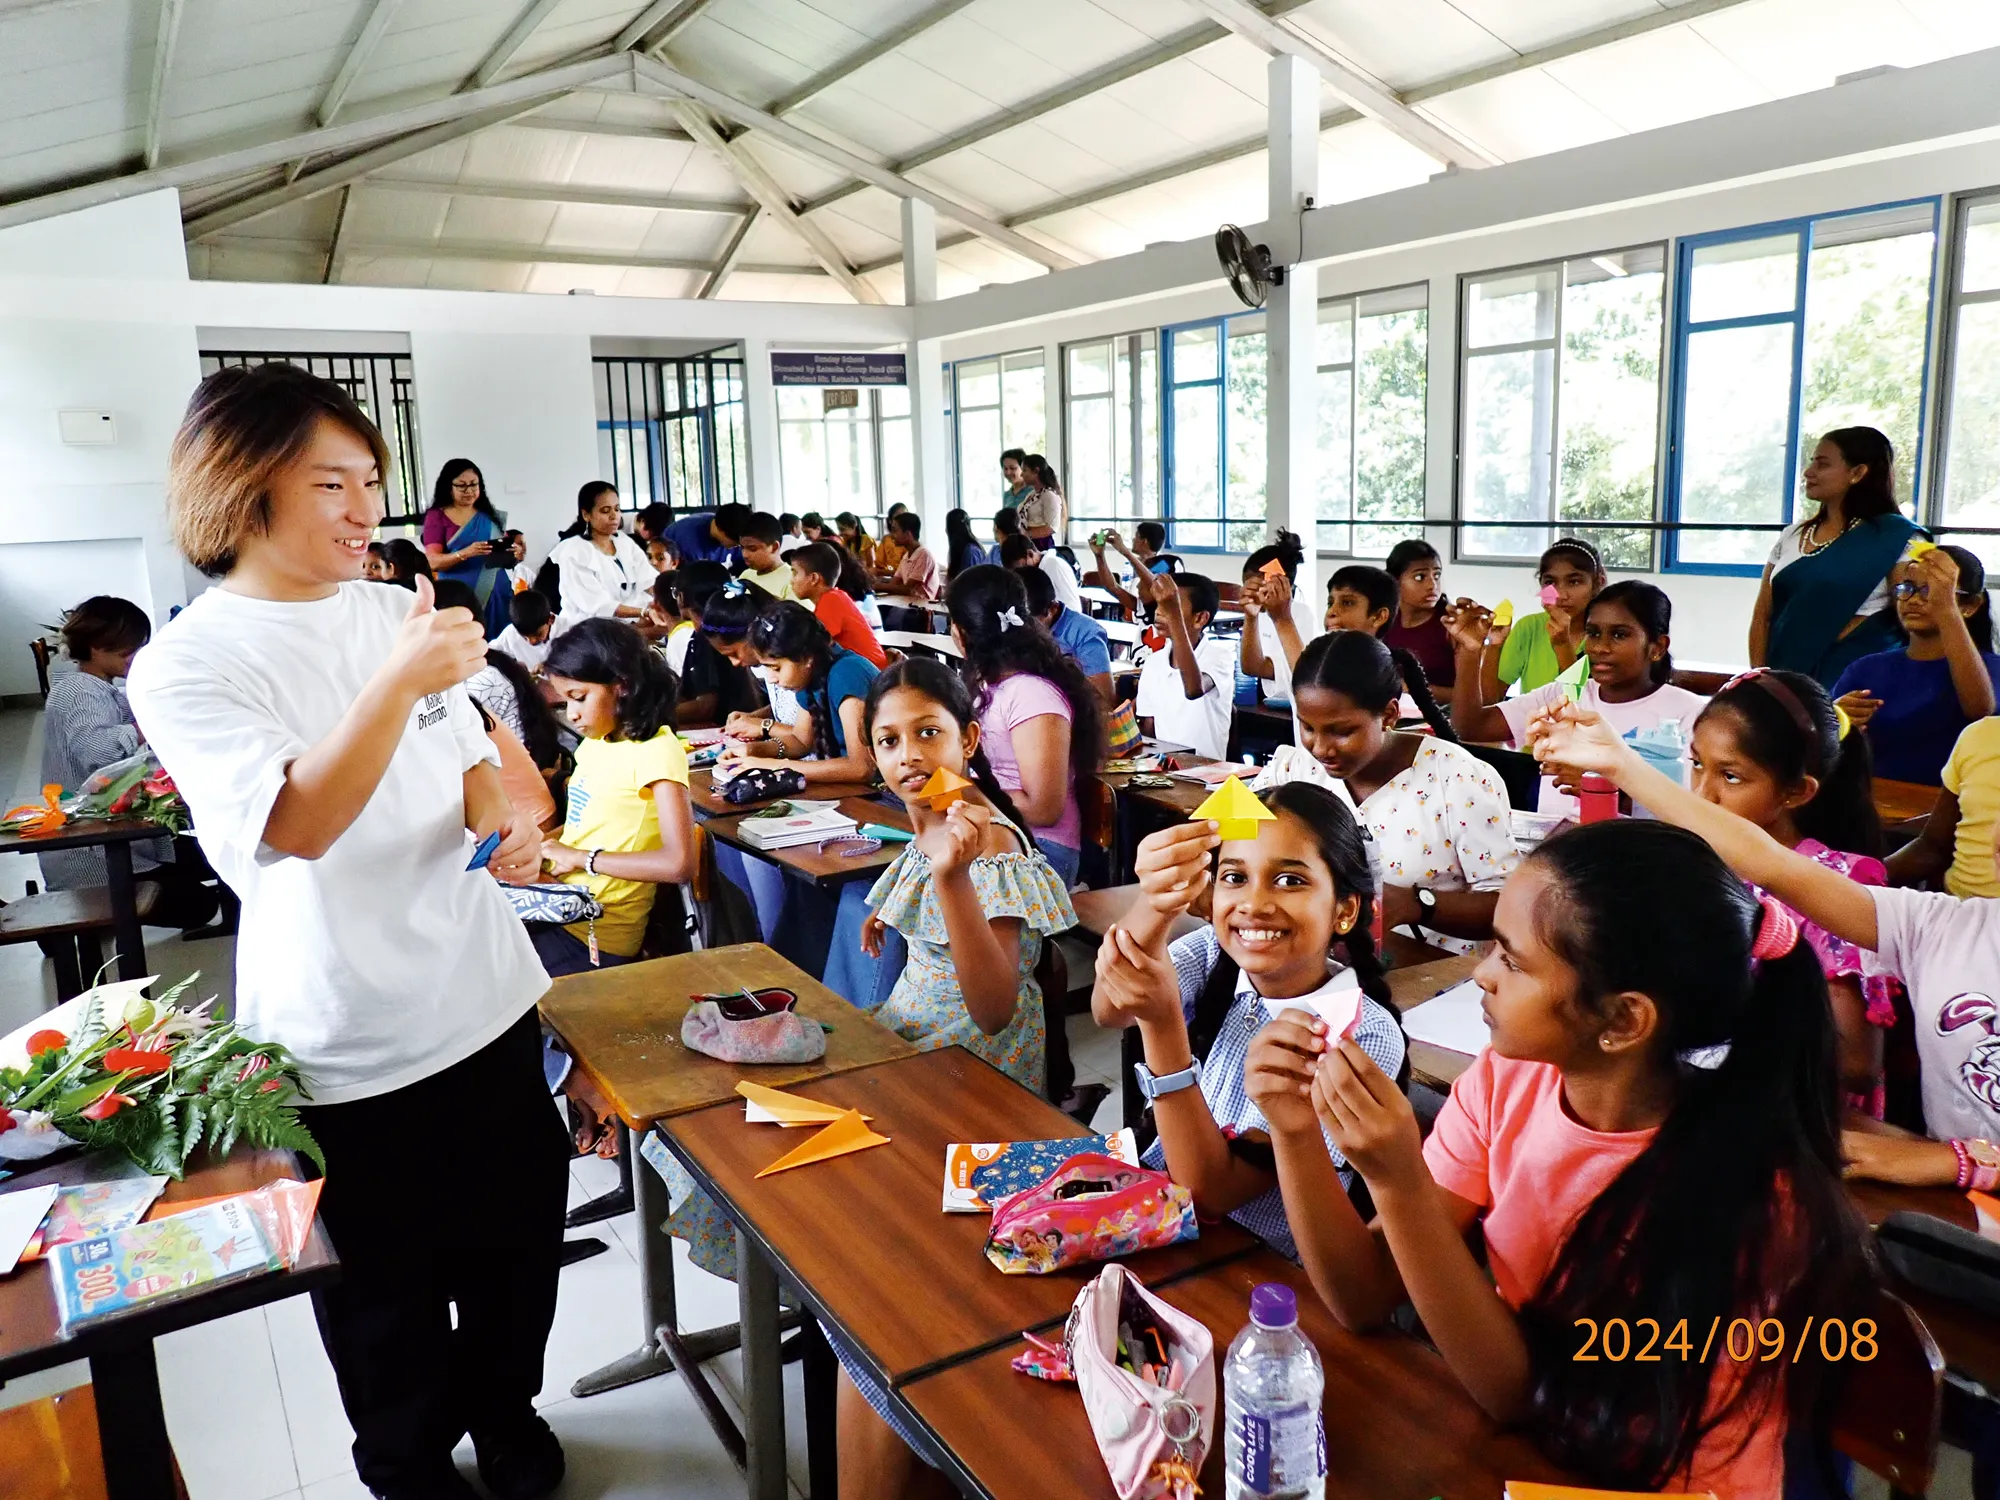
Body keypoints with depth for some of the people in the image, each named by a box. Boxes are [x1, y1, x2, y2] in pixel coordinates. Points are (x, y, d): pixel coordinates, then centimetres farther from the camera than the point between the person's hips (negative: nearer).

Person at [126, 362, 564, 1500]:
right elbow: (298, 826, -24)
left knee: (518, 1236, 19)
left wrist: (505, 823, -8)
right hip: (348, 1051, -4)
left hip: (489, 998, 5)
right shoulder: (184, 668, -12)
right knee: (390, 1287, 15)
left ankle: (505, 1406, 46)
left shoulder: (389, 611, 3)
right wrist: (398, 682, -34)